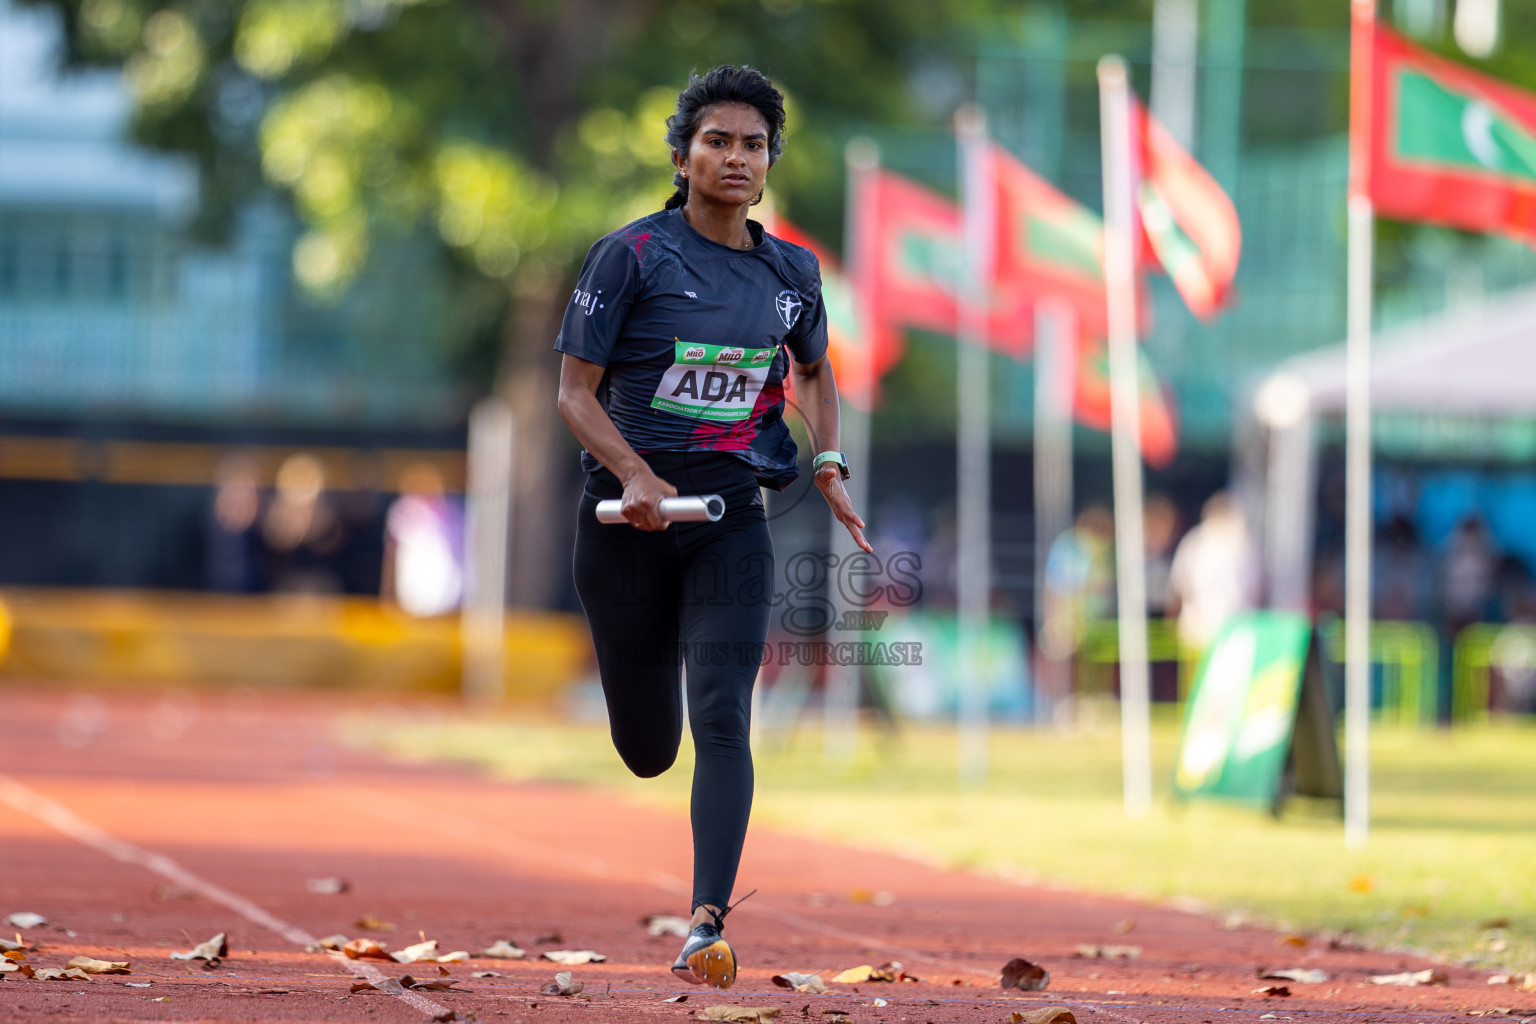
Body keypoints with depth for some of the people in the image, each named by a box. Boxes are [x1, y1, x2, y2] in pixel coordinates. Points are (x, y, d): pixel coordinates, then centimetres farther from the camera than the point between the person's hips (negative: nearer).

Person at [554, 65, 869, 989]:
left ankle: (709, 926, -19)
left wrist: (831, 466, 9)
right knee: (646, 752, 9)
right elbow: (576, 391, -7)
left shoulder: (792, 273, 6)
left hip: (733, 519, 2)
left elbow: (815, 370, 26)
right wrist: (635, 474, -24)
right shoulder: (634, 255, -6)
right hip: (629, 519, -1)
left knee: (722, 722, -16)